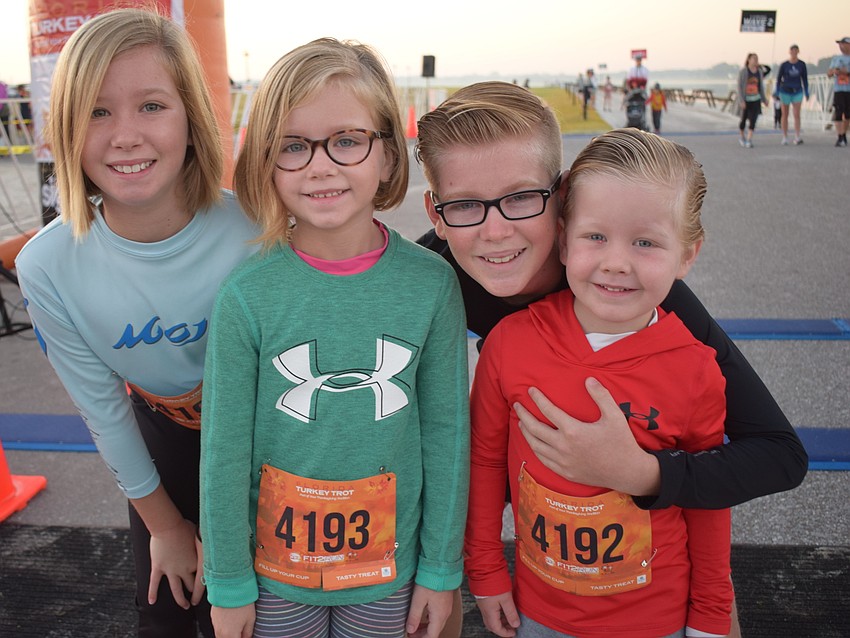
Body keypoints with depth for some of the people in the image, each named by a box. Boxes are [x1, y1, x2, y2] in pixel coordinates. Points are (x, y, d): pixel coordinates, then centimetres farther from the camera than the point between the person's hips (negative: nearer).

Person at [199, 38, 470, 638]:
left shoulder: (432, 284, -14)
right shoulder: (247, 294, -17)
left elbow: (447, 433, -6)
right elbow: (224, 451, -9)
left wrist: (441, 569, 0)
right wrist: (228, 585, -1)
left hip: (389, 568, 1)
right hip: (276, 566, 0)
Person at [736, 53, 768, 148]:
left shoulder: (759, 71, 4)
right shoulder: (743, 71, -11)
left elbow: (761, 86, 12)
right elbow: (739, 86, -14)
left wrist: (764, 99, 11)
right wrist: (741, 101, -23)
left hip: (756, 100, 3)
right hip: (745, 100, -3)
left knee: (753, 120, -12)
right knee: (743, 120, 11)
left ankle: (749, 141, -12)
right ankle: (742, 137, 36)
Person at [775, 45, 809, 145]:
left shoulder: (802, 64, 0)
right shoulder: (784, 65, -4)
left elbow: (805, 79, 7)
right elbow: (778, 79, 2)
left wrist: (806, 92, 3)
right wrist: (777, 93, -4)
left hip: (797, 92, 1)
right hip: (785, 92, -1)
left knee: (797, 115, -11)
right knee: (785, 115, 5)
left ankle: (797, 138, -17)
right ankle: (784, 138, 13)